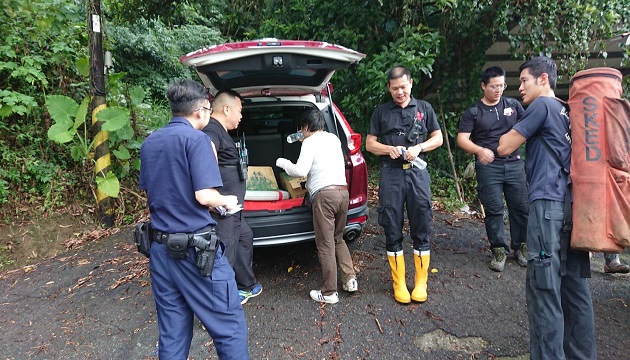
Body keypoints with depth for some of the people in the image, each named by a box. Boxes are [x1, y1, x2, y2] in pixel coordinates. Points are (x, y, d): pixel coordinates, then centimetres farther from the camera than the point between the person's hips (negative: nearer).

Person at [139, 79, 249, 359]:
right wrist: (225, 201, 0)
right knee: (230, 328, 3)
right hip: (194, 248, -7)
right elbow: (204, 196, -19)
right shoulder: (196, 139, -12)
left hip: (161, 249, 8)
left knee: (171, 334, 15)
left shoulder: (149, 143, 11)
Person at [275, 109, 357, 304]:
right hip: (343, 190, 7)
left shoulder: (310, 141, -2)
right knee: (338, 238, 22)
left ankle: (329, 293, 5)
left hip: (324, 194, -7)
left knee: (326, 245, -1)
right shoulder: (334, 138, 18)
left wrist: (282, 162, 5)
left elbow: (300, 171, -11)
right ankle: (350, 278, 14)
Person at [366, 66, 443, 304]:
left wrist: (419, 148, -6)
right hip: (391, 174, 0)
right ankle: (399, 283, 15)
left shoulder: (424, 108, 12)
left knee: (421, 228, 2)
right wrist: (390, 149, -9)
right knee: (392, 231, 3)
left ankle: (421, 282, 16)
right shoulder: (381, 111, 11)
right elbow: (370, 144, 11)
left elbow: (438, 138, 13)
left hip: (417, 172, 0)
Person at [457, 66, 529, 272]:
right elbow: (462, 139, -6)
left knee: (521, 207, 5)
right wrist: (479, 150, -24)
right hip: (488, 166, -2)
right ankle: (499, 250, 15)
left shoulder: (513, 105, 9)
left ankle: (520, 246, 23)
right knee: (494, 210, 1)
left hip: (514, 163, 3)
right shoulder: (473, 112, 2)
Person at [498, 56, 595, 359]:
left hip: (549, 204, -9)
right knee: (575, 287, 13)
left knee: (544, 288, -6)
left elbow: (504, 148, -2)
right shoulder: (566, 112, 22)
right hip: (574, 206, 9)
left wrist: (515, 131, 15)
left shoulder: (542, 105, -3)